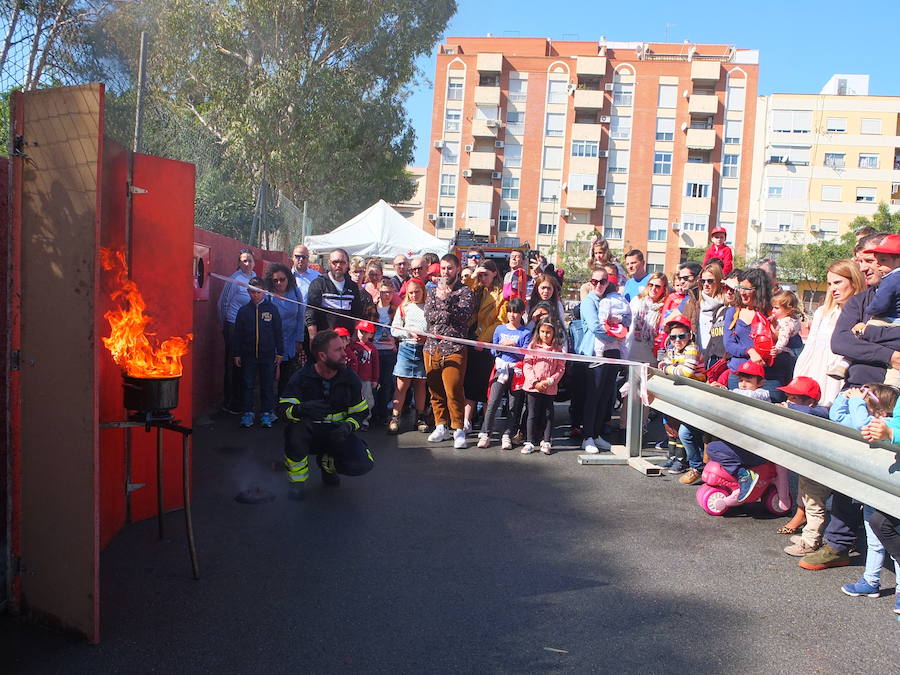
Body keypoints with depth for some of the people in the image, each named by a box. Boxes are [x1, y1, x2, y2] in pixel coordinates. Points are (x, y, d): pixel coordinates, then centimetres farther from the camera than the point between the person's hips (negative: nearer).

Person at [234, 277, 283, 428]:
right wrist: (237, 354, 4)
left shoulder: (271, 309, 0)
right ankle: (248, 413, 16)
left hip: (268, 355, -1)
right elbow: (238, 334, 7)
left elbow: (278, 332, 3)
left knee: (267, 385, 6)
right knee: (248, 385, 7)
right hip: (248, 355, 1)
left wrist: (280, 352, 1)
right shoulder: (243, 310, 3)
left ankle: (267, 413, 17)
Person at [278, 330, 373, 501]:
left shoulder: (350, 378, -3)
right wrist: (301, 409, -46)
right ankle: (296, 480, -12)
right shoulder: (301, 378, -11)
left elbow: (361, 411, 6)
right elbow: (285, 409, -22)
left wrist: (349, 426, -16)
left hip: (337, 434, 3)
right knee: (294, 426, -36)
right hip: (309, 435, -2)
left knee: (363, 464, -21)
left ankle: (326, 462, 14)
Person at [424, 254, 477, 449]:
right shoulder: (434, 292, 18)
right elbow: (428, 314, 2)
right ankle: (441, 426, 19)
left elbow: (463, 316, -11)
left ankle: (459, 429, 1)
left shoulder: (465, 292, 4)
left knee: (453, 391, -10)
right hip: (432, 347, 5)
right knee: (435, 391, 8)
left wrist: (446, 300, -16)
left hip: (454, 349, -5)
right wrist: (448, 313, -11)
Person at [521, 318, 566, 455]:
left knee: (548, 414, 7)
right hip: (533, 387, 0)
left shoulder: (558, 350, 4)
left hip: (550, 388, 1)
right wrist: (535, 382, -12)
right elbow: (526, 365, -3)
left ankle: (546, 442, 17)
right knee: (533, 414, 5)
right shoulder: (533, 346, 3)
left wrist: (550, 381, -12)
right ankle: (530, 442, 12)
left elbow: (561, 368, 1)